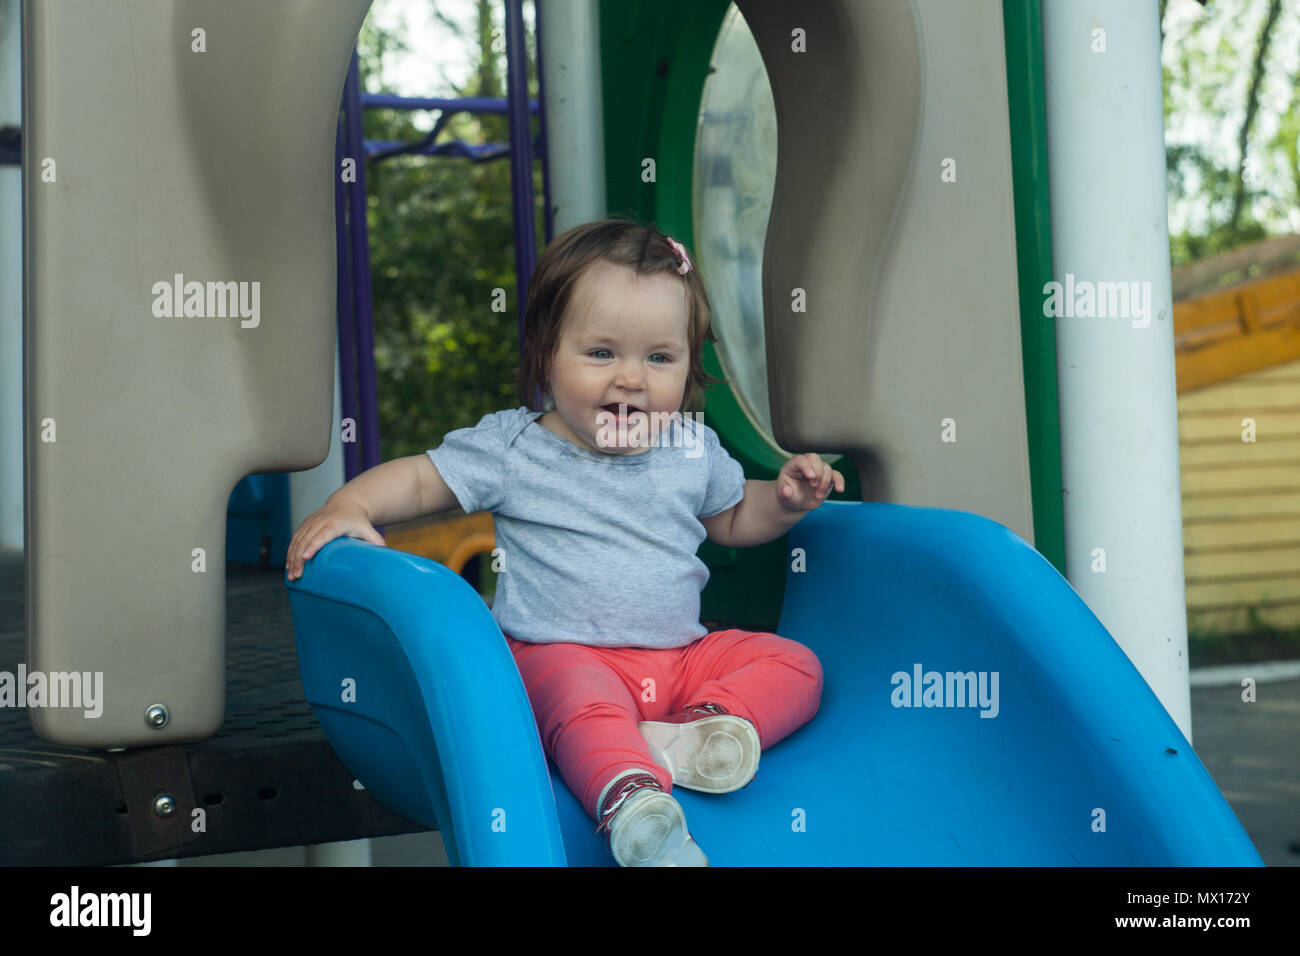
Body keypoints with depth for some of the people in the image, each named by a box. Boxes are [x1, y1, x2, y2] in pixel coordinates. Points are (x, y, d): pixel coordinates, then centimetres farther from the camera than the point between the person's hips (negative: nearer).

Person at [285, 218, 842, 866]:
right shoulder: (512, 448, -2)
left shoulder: (692, 448, 9)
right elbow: (420, 479, 2)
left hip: (684, 654, 5)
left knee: (795, 665, -11)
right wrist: (349, 506, -16)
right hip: (562, 653, -5)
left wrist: (786, 498, 5)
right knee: (584, 703, -38)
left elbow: (733, 519, 25)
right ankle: (631, 800, -60)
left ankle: (686, 734, -31)